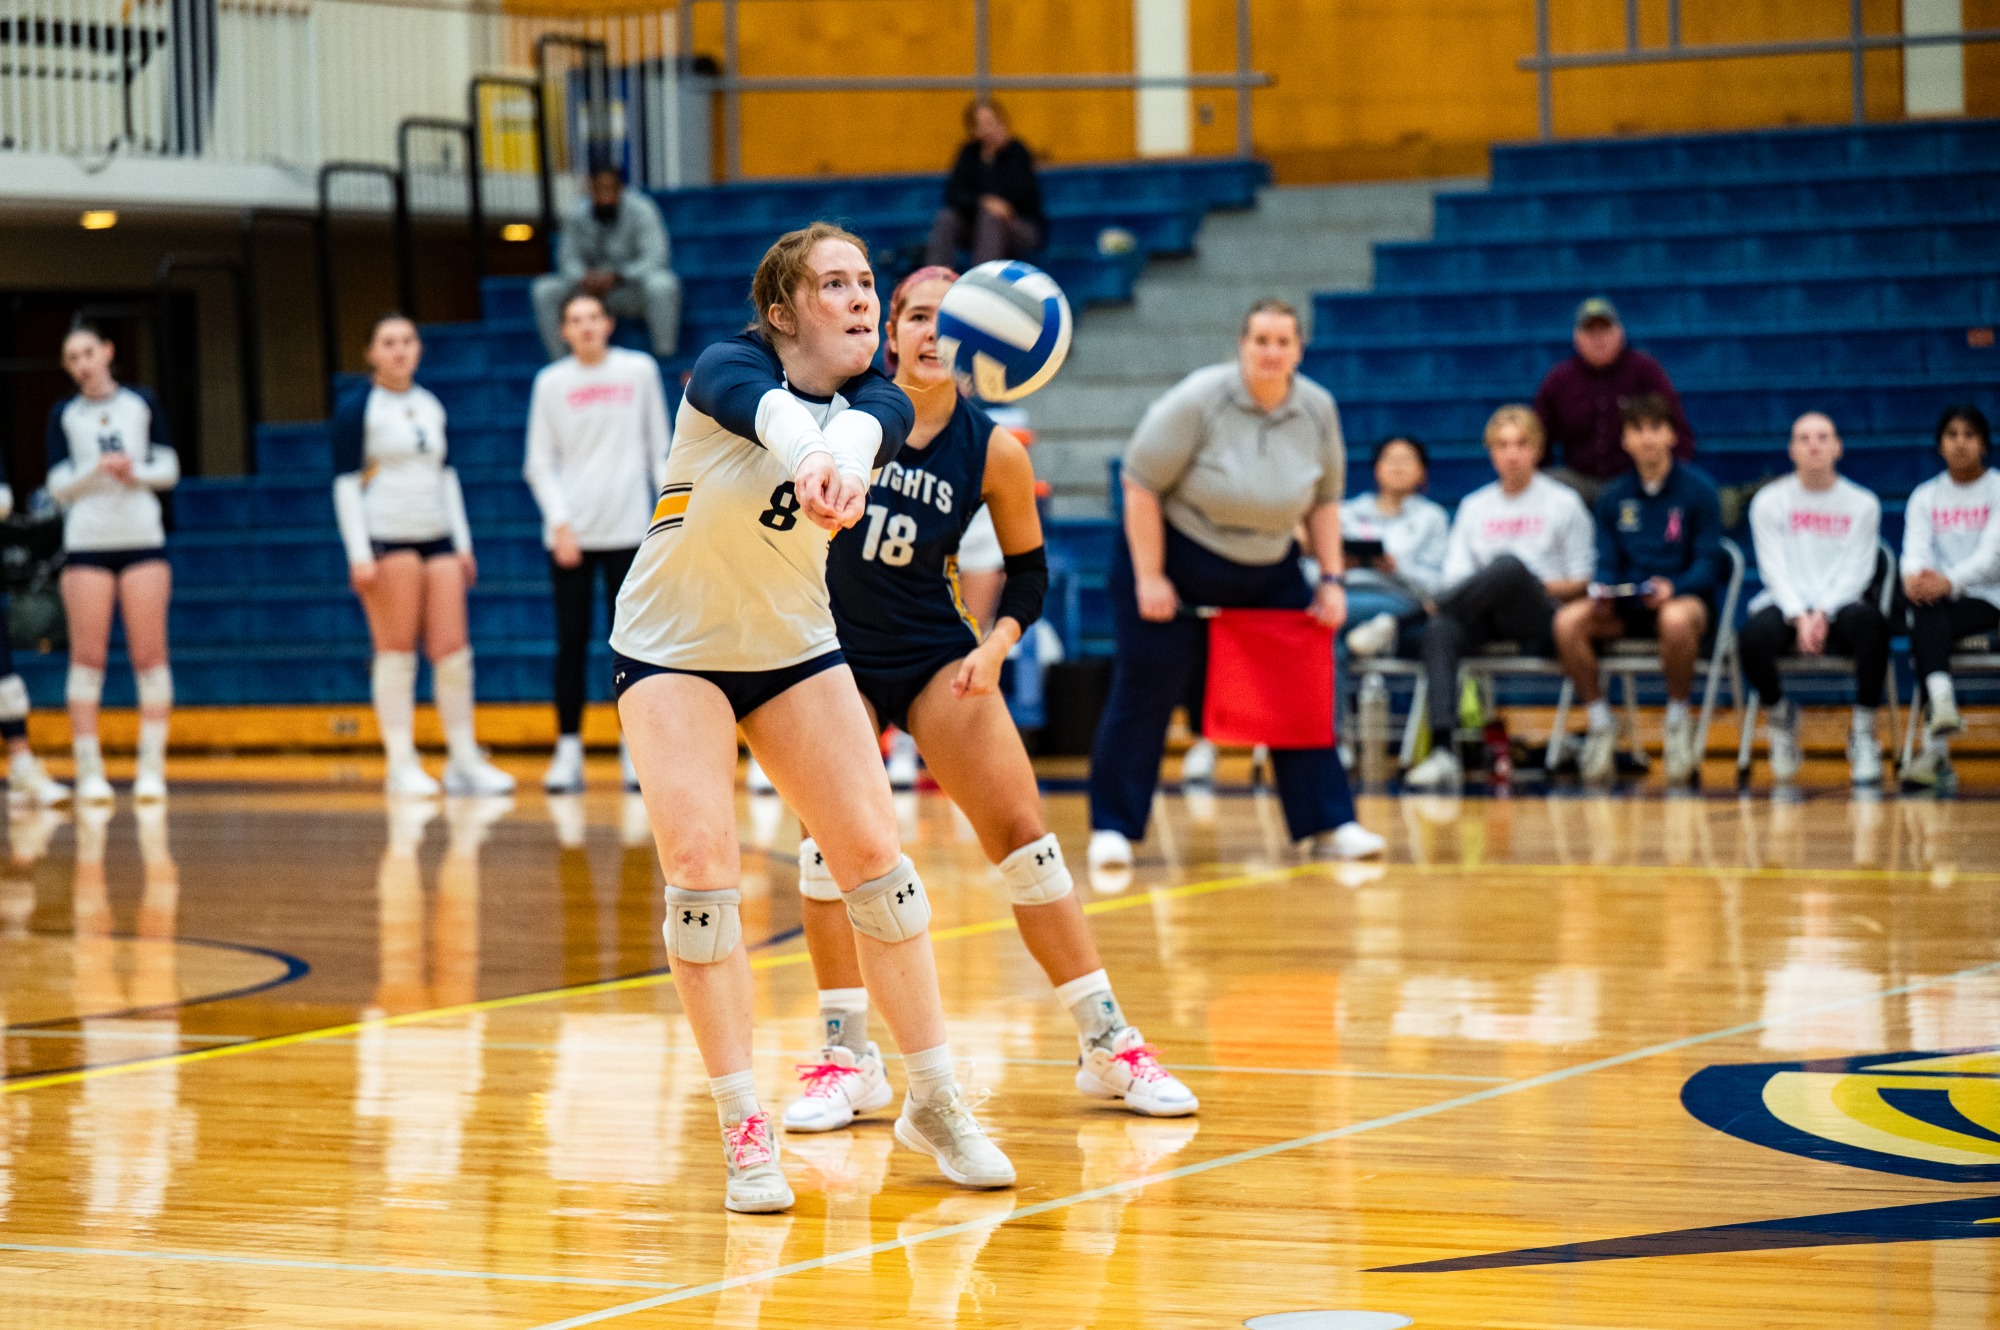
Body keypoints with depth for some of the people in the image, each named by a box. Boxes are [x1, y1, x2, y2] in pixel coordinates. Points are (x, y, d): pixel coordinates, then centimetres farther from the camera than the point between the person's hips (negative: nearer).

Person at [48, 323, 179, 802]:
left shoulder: (142, 404, 7)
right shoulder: (64, 415, 6)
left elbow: (169, 469, 6)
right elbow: (58, 485, 2)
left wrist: (136, 472, -13)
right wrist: (97, 470, -16)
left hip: (143, 538, 0)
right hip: (86, 544, 0)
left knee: (149, 654, -3)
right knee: (87, 656, -4)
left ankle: (152, 767, 0)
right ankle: (89, 771, -2)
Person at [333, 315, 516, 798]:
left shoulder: (431, 406, 16)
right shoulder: (358, 408, -2)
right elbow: (345, 482, -6)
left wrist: (463, 544, 17)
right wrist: (358, 555, -13)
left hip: (437, 540, 5)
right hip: (385, 540, -5)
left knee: (453, 651, 1)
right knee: (396, 652, -3)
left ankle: (465, 760, 8)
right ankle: (401, 764, 2)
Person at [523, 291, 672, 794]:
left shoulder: (639, 370, 6)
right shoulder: (551, 382, 4)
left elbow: (660, 447, 10)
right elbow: (539, 463, 4)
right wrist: (559, 521, -7)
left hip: (628, 528, 0)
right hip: (571, 534, 0)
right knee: (571, 642, 0)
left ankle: (635, 752, 5)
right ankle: (568, 752, 5)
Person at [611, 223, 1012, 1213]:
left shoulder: (881, 402, -12)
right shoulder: (728, 370, -20)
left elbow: (857, 432, -38)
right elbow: (778, 417, -46)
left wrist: (843, 462, -64)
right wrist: (815, 464, -70)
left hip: (795, 648, 4)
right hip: (672, 648, -3)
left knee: (873, 853, -4)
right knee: (699, 856, -18)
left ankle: (935, 1104, 10)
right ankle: (744, 1131, -12)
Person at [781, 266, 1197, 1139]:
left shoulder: (993, 451, -9)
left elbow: (1028, 570, 3)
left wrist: (995, 646, -12)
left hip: (936, 657, 0)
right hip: (833, 652, 0)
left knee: (1020, 832, -5)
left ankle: (1108, 1044, 3)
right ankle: (846, 1058, 1)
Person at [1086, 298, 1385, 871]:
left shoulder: (1318, 410, -6)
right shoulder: (1198, 401, -21)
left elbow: (1325, 499, 7)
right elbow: (1141, 485, -18)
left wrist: (1331, 578, 0)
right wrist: (1149, 578, -20)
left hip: (1270, 573, 5)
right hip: (1176, 561, -4)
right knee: (1145, 693, -4)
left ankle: (1329, 824, 9)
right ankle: (1111, 828, 5)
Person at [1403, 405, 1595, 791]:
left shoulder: (1564, 503, 11)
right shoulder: (1475, 506, 21)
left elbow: (1582, 582, 6)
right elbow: (1455, 575, 13)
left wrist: (1532, 586, -11)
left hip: (1540, 619, -3)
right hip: (1485, 618, 3)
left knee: (1509, 564, -37)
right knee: (1440, 630, -35)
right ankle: (1442, 752, -46)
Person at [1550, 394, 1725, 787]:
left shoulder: (1698, 491, 1)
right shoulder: (1613, 497, 12)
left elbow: (1707, 563, -4)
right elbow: (1607, 563, 10)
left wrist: (1673, 587, -25)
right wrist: (1602, 592, -14)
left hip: (1685, 597, -3)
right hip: (1624, 604, 4)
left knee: (1676, 619, -42)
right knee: (1567, 621, -28)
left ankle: (1679, 718, -18)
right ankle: (1600, 721, -10)